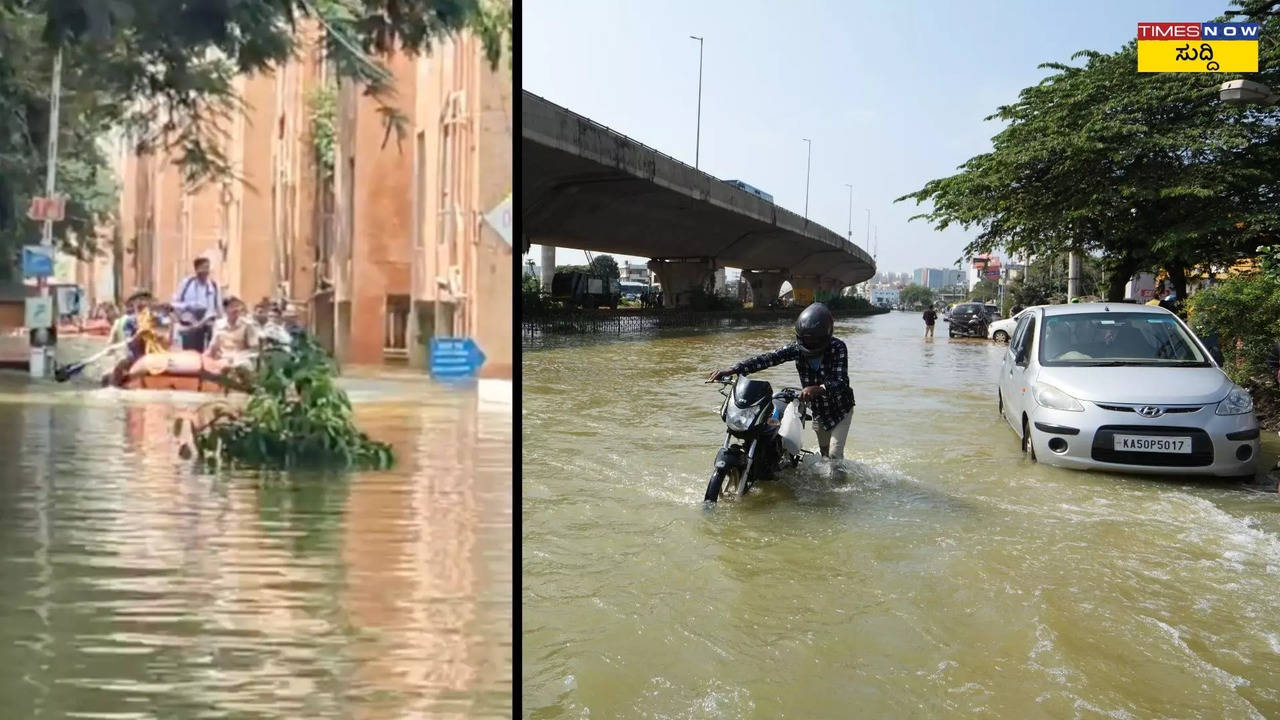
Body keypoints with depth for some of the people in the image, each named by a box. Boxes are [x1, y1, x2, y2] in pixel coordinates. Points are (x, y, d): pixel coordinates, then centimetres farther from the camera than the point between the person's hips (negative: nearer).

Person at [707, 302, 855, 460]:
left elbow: (841, 382, -36)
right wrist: (732, 370, -35)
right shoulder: (798, 347, -15)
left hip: (840, 409, -4)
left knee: (834, 456, -12)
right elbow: (768, 358, -24)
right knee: (824, 454, 19)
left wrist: (818, 389, -57)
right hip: (818, 411, 4)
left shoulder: (837, 347, -25)